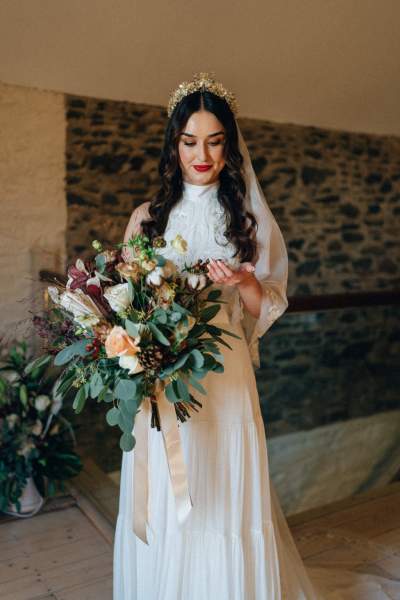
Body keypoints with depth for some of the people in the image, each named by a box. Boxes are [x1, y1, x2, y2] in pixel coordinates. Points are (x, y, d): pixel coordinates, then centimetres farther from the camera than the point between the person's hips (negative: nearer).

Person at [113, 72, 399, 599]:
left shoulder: (249, 218, 6)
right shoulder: (147, 217, 7)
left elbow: (269, 304, 5)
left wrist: (241, 283, -16)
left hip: (224, 374, 0)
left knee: (225, 499, 5)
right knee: (161, 504, 7)